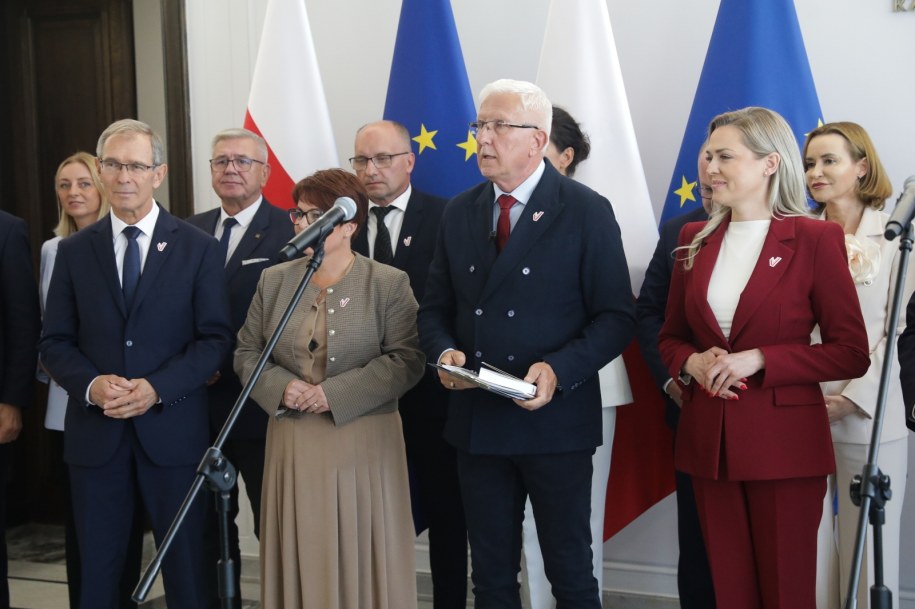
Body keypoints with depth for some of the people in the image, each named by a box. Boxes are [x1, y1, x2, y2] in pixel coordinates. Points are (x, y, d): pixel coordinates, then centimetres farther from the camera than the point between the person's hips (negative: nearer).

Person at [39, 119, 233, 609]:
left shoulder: (198, 248, 1)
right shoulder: (74, 251, 7)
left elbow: (215, 338, -3)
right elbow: (54, 342, 6)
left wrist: (158, 388, -16)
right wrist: (91, 384, -14)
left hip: (172, 429, -2)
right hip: (95, 431, 2)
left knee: (186, 569, 7)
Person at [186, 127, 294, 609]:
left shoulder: (288, 231, -7)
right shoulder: (190, 231, 10)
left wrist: (224, 367, -15)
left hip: (258, 404, -5)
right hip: (200, 402, 5)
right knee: (208, 524, 14)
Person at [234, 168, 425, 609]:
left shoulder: (389, 283, -3)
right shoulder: (274, 280, 9)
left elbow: (406, 360, -11)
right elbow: (246, 352, 10)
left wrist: (334, 393, -18)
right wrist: (281, 387, -10)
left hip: (362, 443, -3)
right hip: (294, 442, 4)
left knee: (361, 557, 4)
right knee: (300, 557, 9)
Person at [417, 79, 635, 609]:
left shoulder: (587, 211, -5)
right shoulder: (460, 212, 9)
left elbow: (615, 317, -8)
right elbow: (436, 307, 13)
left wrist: (559, 370, -22)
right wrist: (444, 351, -8)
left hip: (555, 420, -4)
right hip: (476, 421, 4)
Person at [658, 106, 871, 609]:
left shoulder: (815, 240, -6)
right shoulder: (695, 239, 9)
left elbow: (851, 354, -8)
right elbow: (671, 337, 16)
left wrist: (757, 359, -17)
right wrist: (691, 363, -7)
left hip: (784, 442, -4)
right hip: (707, 440, 4)